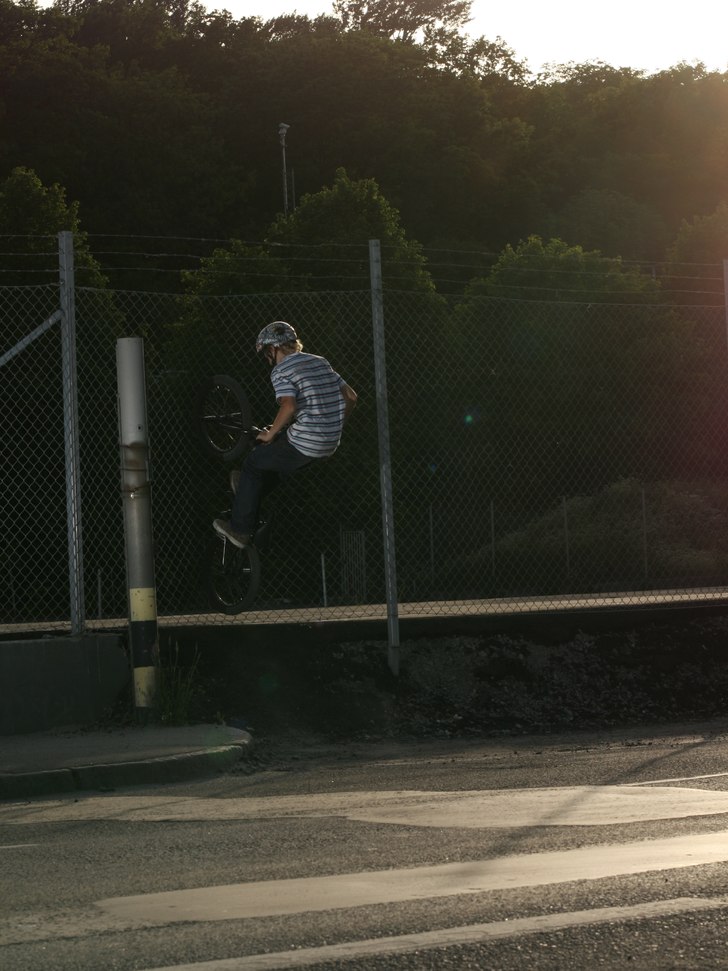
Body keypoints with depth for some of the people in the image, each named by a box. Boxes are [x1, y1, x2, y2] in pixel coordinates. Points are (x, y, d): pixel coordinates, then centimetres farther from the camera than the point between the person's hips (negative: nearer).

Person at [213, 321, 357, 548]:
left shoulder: (281, 371, -10)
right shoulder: (321, 362, 13)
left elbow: (289, 407, -25)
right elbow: (351, 396, 14)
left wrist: (270, 434, -11)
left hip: (303, 448, -7)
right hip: (331, 444, 7)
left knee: (253, 462, 14)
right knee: (275, 446, 31)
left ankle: (240, 529, 18)